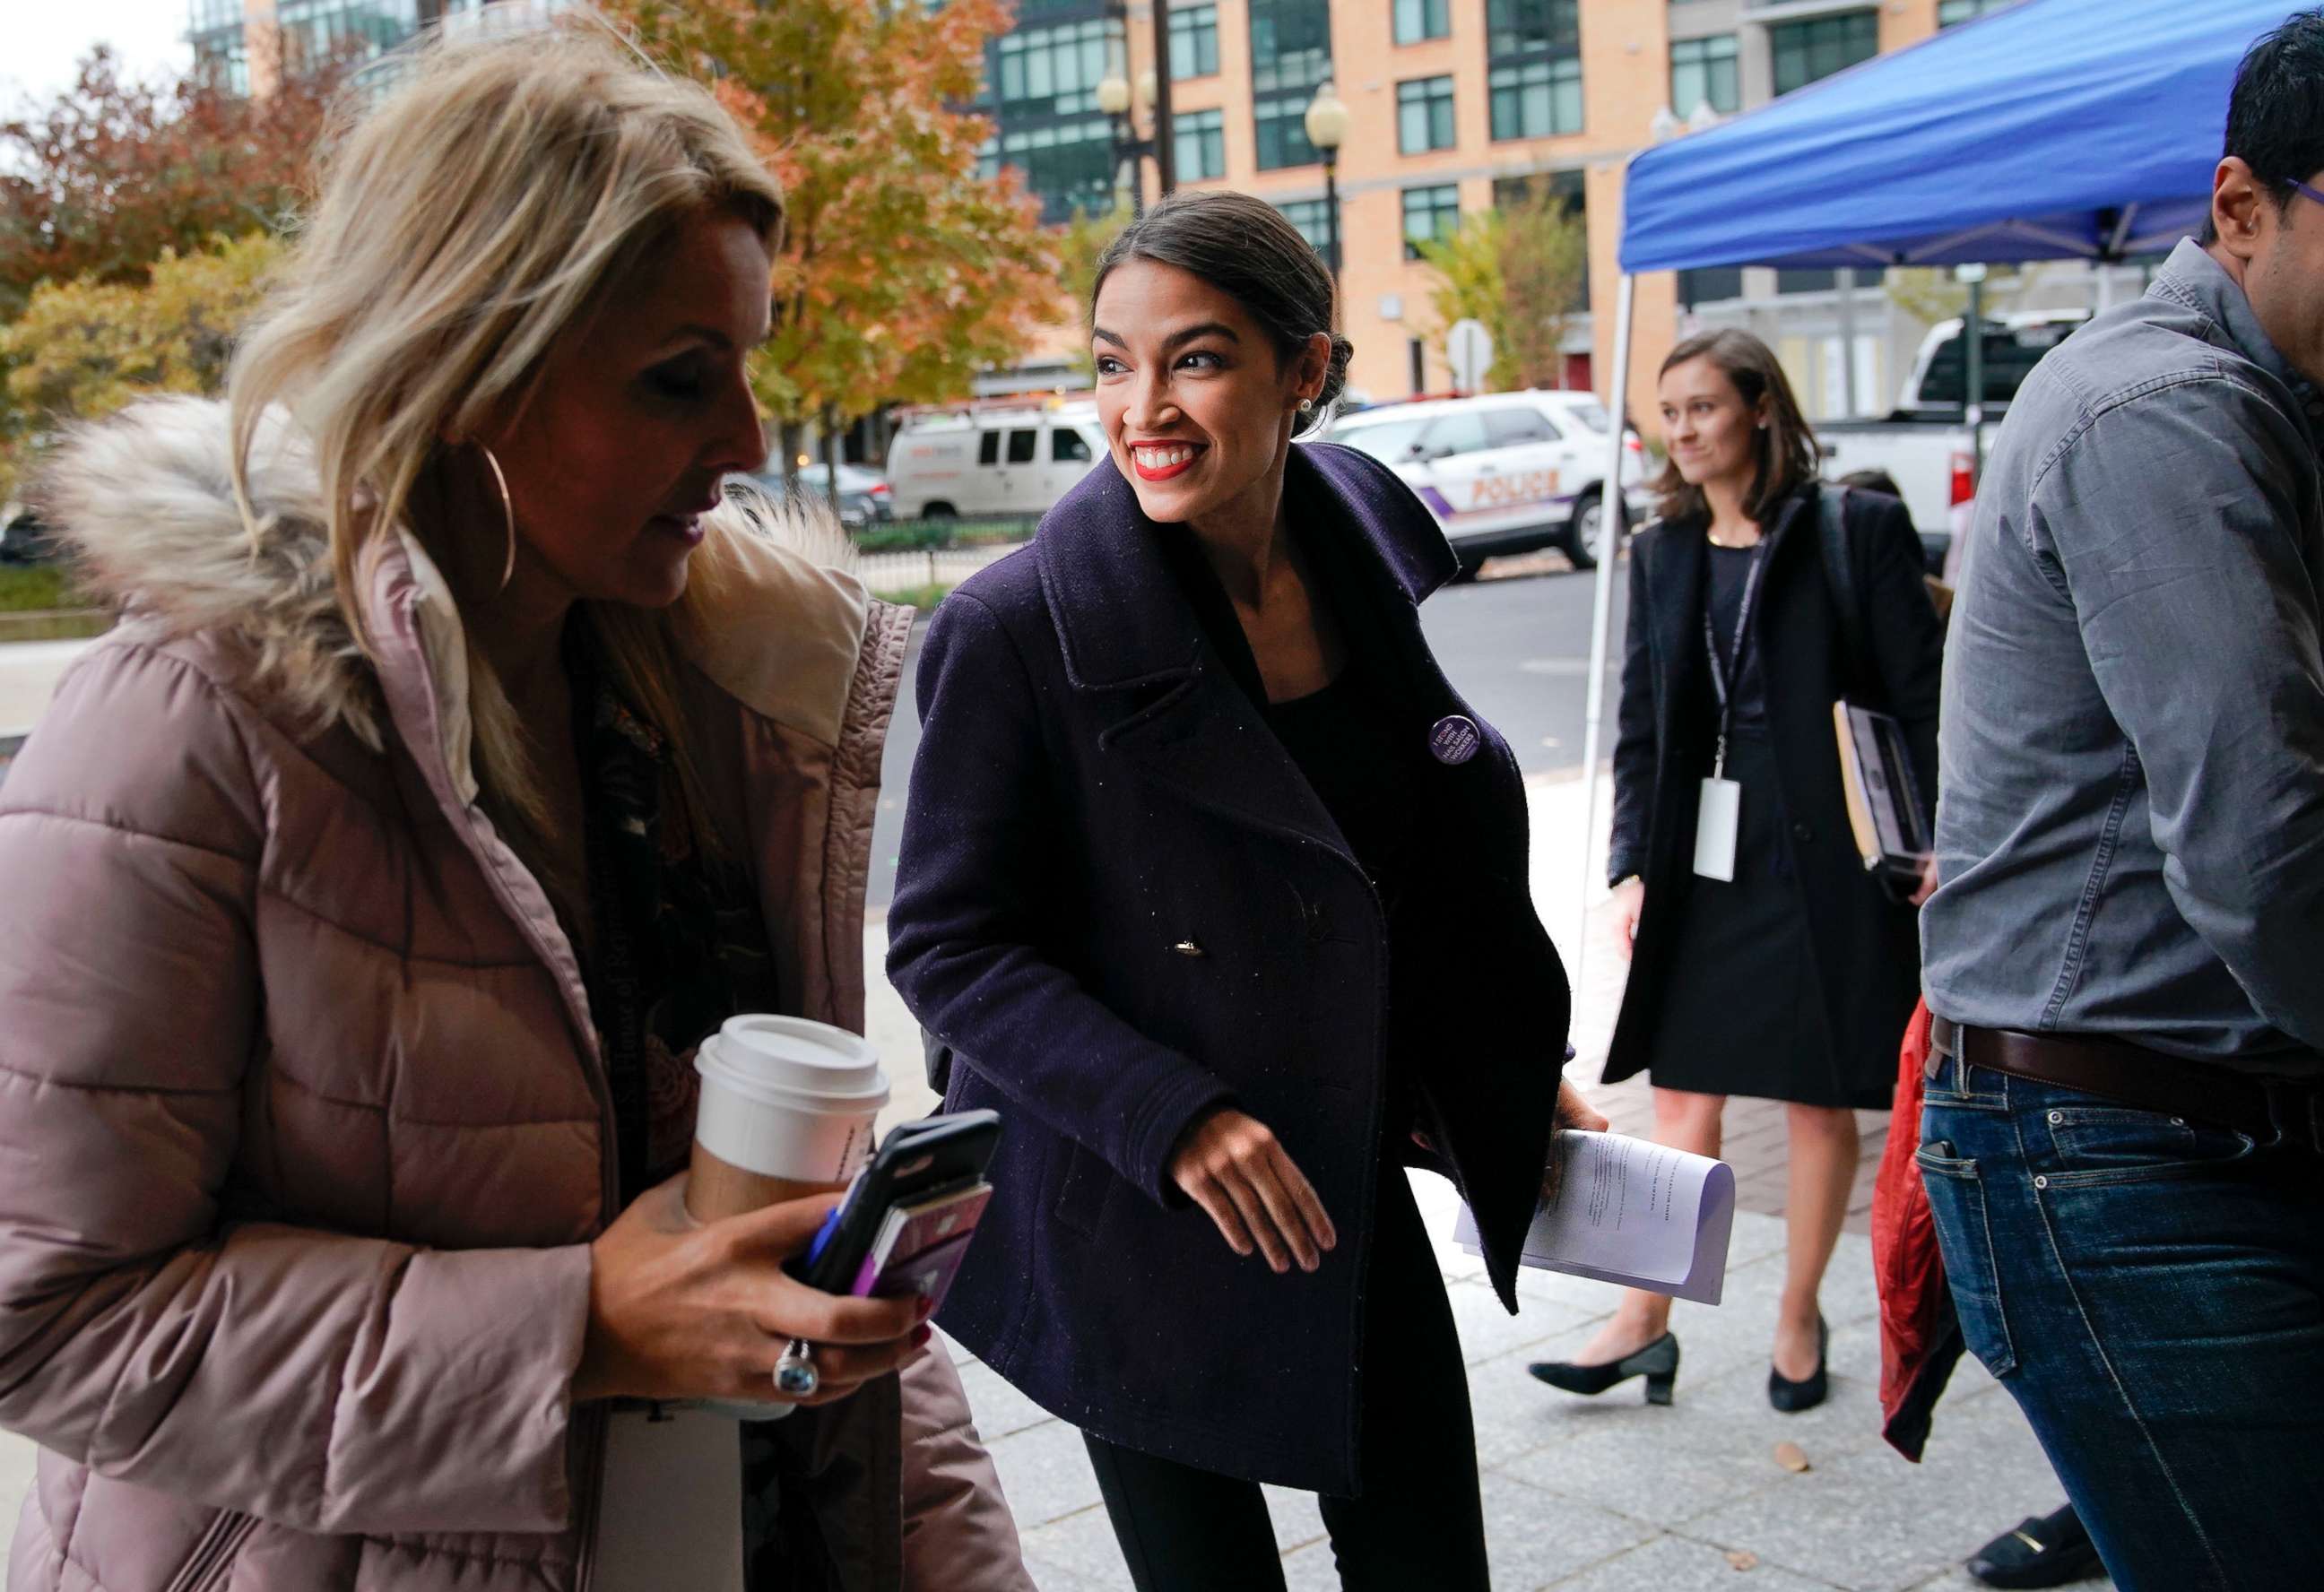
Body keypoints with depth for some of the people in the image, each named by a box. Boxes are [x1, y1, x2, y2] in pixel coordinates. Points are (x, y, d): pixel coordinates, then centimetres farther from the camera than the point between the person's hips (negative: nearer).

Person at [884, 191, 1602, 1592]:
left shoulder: (1363, 556, -2)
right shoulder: (1020, 630, -18)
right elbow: (948, 949, -14)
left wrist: (1516, 1078, 13)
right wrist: (1170, 1117, -24)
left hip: (1355, 1197, 5)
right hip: (1133, 1220, -5)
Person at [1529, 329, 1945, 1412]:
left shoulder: (1859, 530, -5)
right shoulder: (1661, 554, 9)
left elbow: (1921, 701, -5)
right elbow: (1641, 723, 10)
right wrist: (1632, 864, 2)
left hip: (1824, 860, -4)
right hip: (1698, 864, 4)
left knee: (1821, 1100, 8)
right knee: (1681, 1093, 7)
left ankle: (1798, 1317, 25)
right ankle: (1645, 1322, 16)